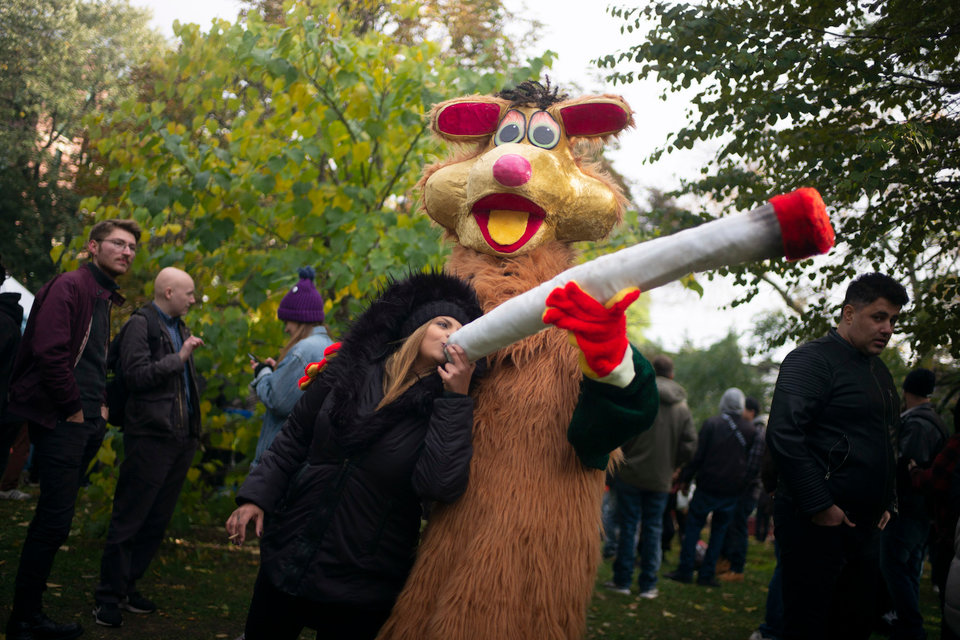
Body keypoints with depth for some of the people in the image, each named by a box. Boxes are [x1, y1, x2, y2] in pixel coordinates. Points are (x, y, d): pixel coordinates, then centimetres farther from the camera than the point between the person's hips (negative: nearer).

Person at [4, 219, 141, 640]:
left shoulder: (105, 298, 19)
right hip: (62, 423, -9)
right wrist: (73, 408, -14)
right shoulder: (70, 286, -11)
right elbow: (49, 352, -21)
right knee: (54, 519, -8)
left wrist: (101, 404, 13)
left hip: (87, 423, 9)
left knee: (54, 519, 12)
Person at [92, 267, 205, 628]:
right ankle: (108, 597, 3)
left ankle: (127, 587, 22)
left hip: (181, 437, 9)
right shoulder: (141, 324, -7)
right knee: (129, 519, -4)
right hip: (152, 436, -9)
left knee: (158, 520, 12)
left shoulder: (180, 327, 19)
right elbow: (136, 374, -18)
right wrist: (179, 358, -17)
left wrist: (194, 429, 17)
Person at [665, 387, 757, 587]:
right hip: (733, 489, 3)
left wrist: (686, 478, 1)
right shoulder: (750, 430, 1)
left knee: (693, 525, 7)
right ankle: (707, 574, 10)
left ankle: (685, 570, 6)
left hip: (708, 485, -3)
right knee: (719, 529, 11)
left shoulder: (711, 424, -7)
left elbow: (697, 454, -7)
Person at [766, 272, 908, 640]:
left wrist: (887, 503, 16)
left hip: (865, 526, 9)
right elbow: (783, 434, -22)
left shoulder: (878, 371, 18)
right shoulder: (812, 360, -11)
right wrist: (819, 506, -22)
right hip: (816, 526, -9)